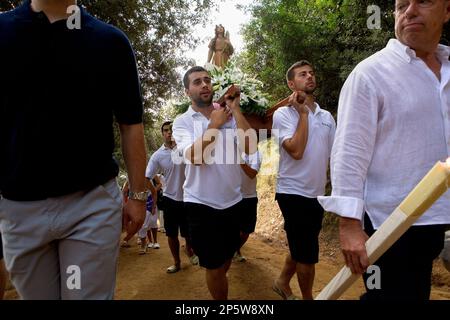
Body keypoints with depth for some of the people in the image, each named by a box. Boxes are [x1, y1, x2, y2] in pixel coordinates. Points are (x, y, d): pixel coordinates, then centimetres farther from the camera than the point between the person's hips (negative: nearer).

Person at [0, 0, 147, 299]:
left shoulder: (111, 40, 3)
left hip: (93, 202, -1)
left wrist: (138, 195, 0)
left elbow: (131, 125, 2)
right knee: (35, 294, 17)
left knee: (91, 294, 6)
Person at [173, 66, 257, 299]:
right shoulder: (182, 122, -4)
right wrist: (214, 124, -14)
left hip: (233, 201, 3)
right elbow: (195, 157, -21)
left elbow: (251, 147, -14)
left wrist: (235, 108, -14)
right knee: (214, 268, 10)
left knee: (225, 262, 23)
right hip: (201, 204, -3)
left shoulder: (230, 116, 1)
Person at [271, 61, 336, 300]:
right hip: (293, 192, -6)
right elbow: (296, 150, -23)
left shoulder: (327, 117, 8)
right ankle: (307, 298, 27)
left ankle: (282, 282, 43)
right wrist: (303, 113, -16)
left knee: (301, 247, 20)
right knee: (307, 252, 4)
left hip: (317, 194, 6)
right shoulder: (283, 114, -9)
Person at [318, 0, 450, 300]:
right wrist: (350, 224, -21)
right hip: (390, 223, -6)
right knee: (393, 294, 9)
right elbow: (350, 152, -16)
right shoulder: (370, 73, -11)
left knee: (418, 293, 20)